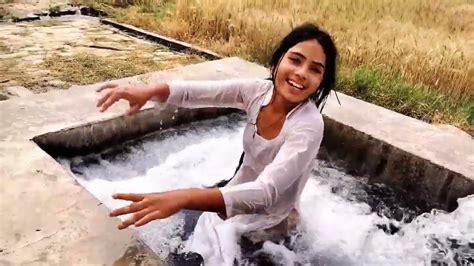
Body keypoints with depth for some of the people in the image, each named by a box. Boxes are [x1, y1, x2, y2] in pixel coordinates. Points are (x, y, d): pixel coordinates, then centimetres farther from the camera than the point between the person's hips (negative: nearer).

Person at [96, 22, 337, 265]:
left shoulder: (309, 126, -32)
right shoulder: (258, 90, -15)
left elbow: (266, 192, -43)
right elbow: (197, 92, -23)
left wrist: (185, 198, -56)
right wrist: (150, 91, -45)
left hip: (268, 216, -5)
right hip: (240, 192, 5)